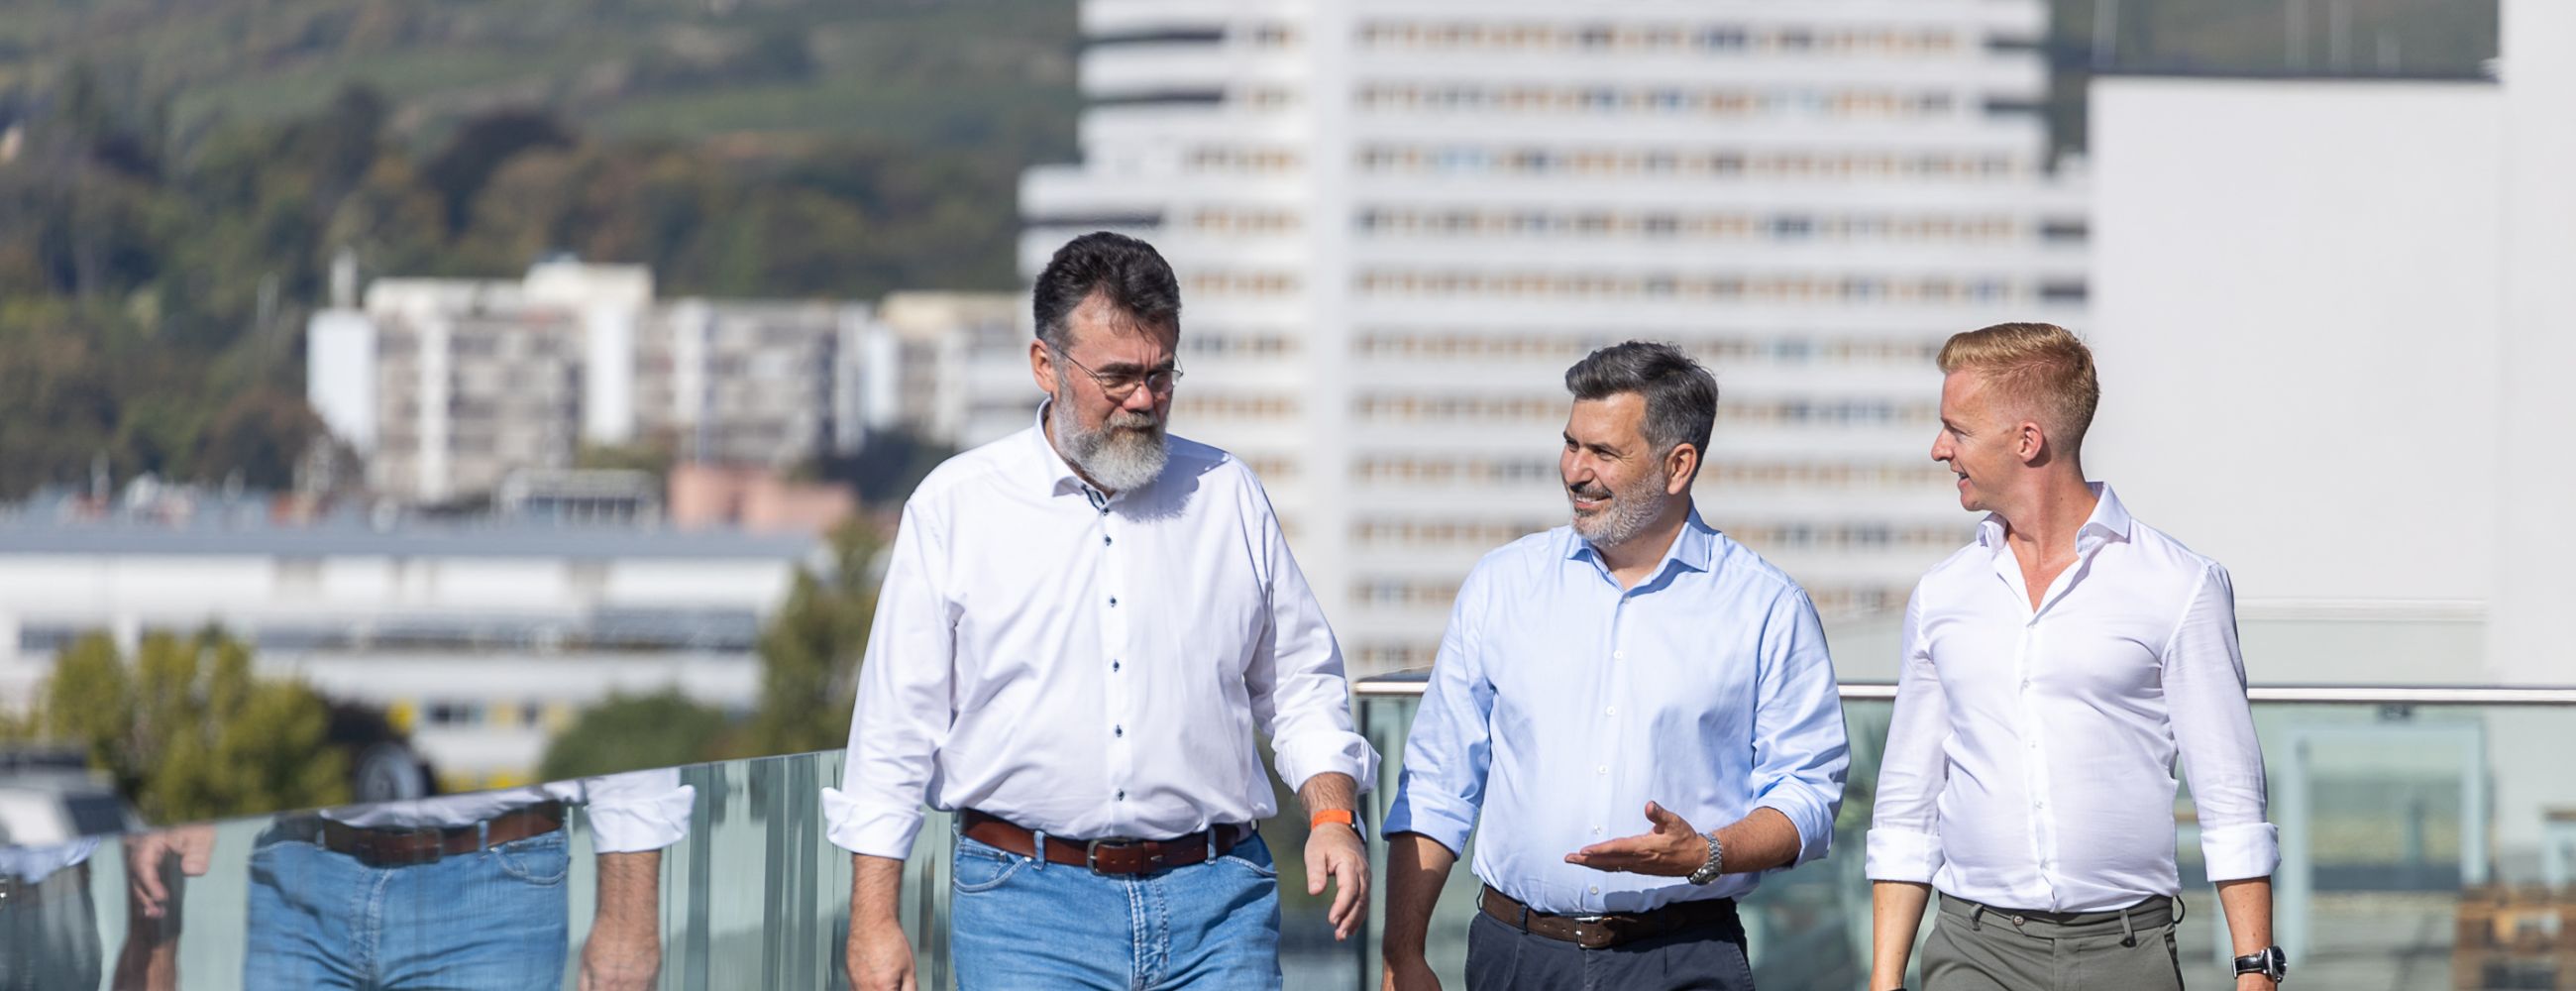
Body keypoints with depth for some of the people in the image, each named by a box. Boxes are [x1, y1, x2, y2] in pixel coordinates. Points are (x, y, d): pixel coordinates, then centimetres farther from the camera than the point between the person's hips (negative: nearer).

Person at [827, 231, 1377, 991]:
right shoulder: (956, 507, 3)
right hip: (1026, 903, -2)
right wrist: (874, 920, -1)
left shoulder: (1227, 495, 10)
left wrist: (1332, 818, -1)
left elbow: (1300, 684, 16)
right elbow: (897, 723, 4)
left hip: (1214, 902, 2)